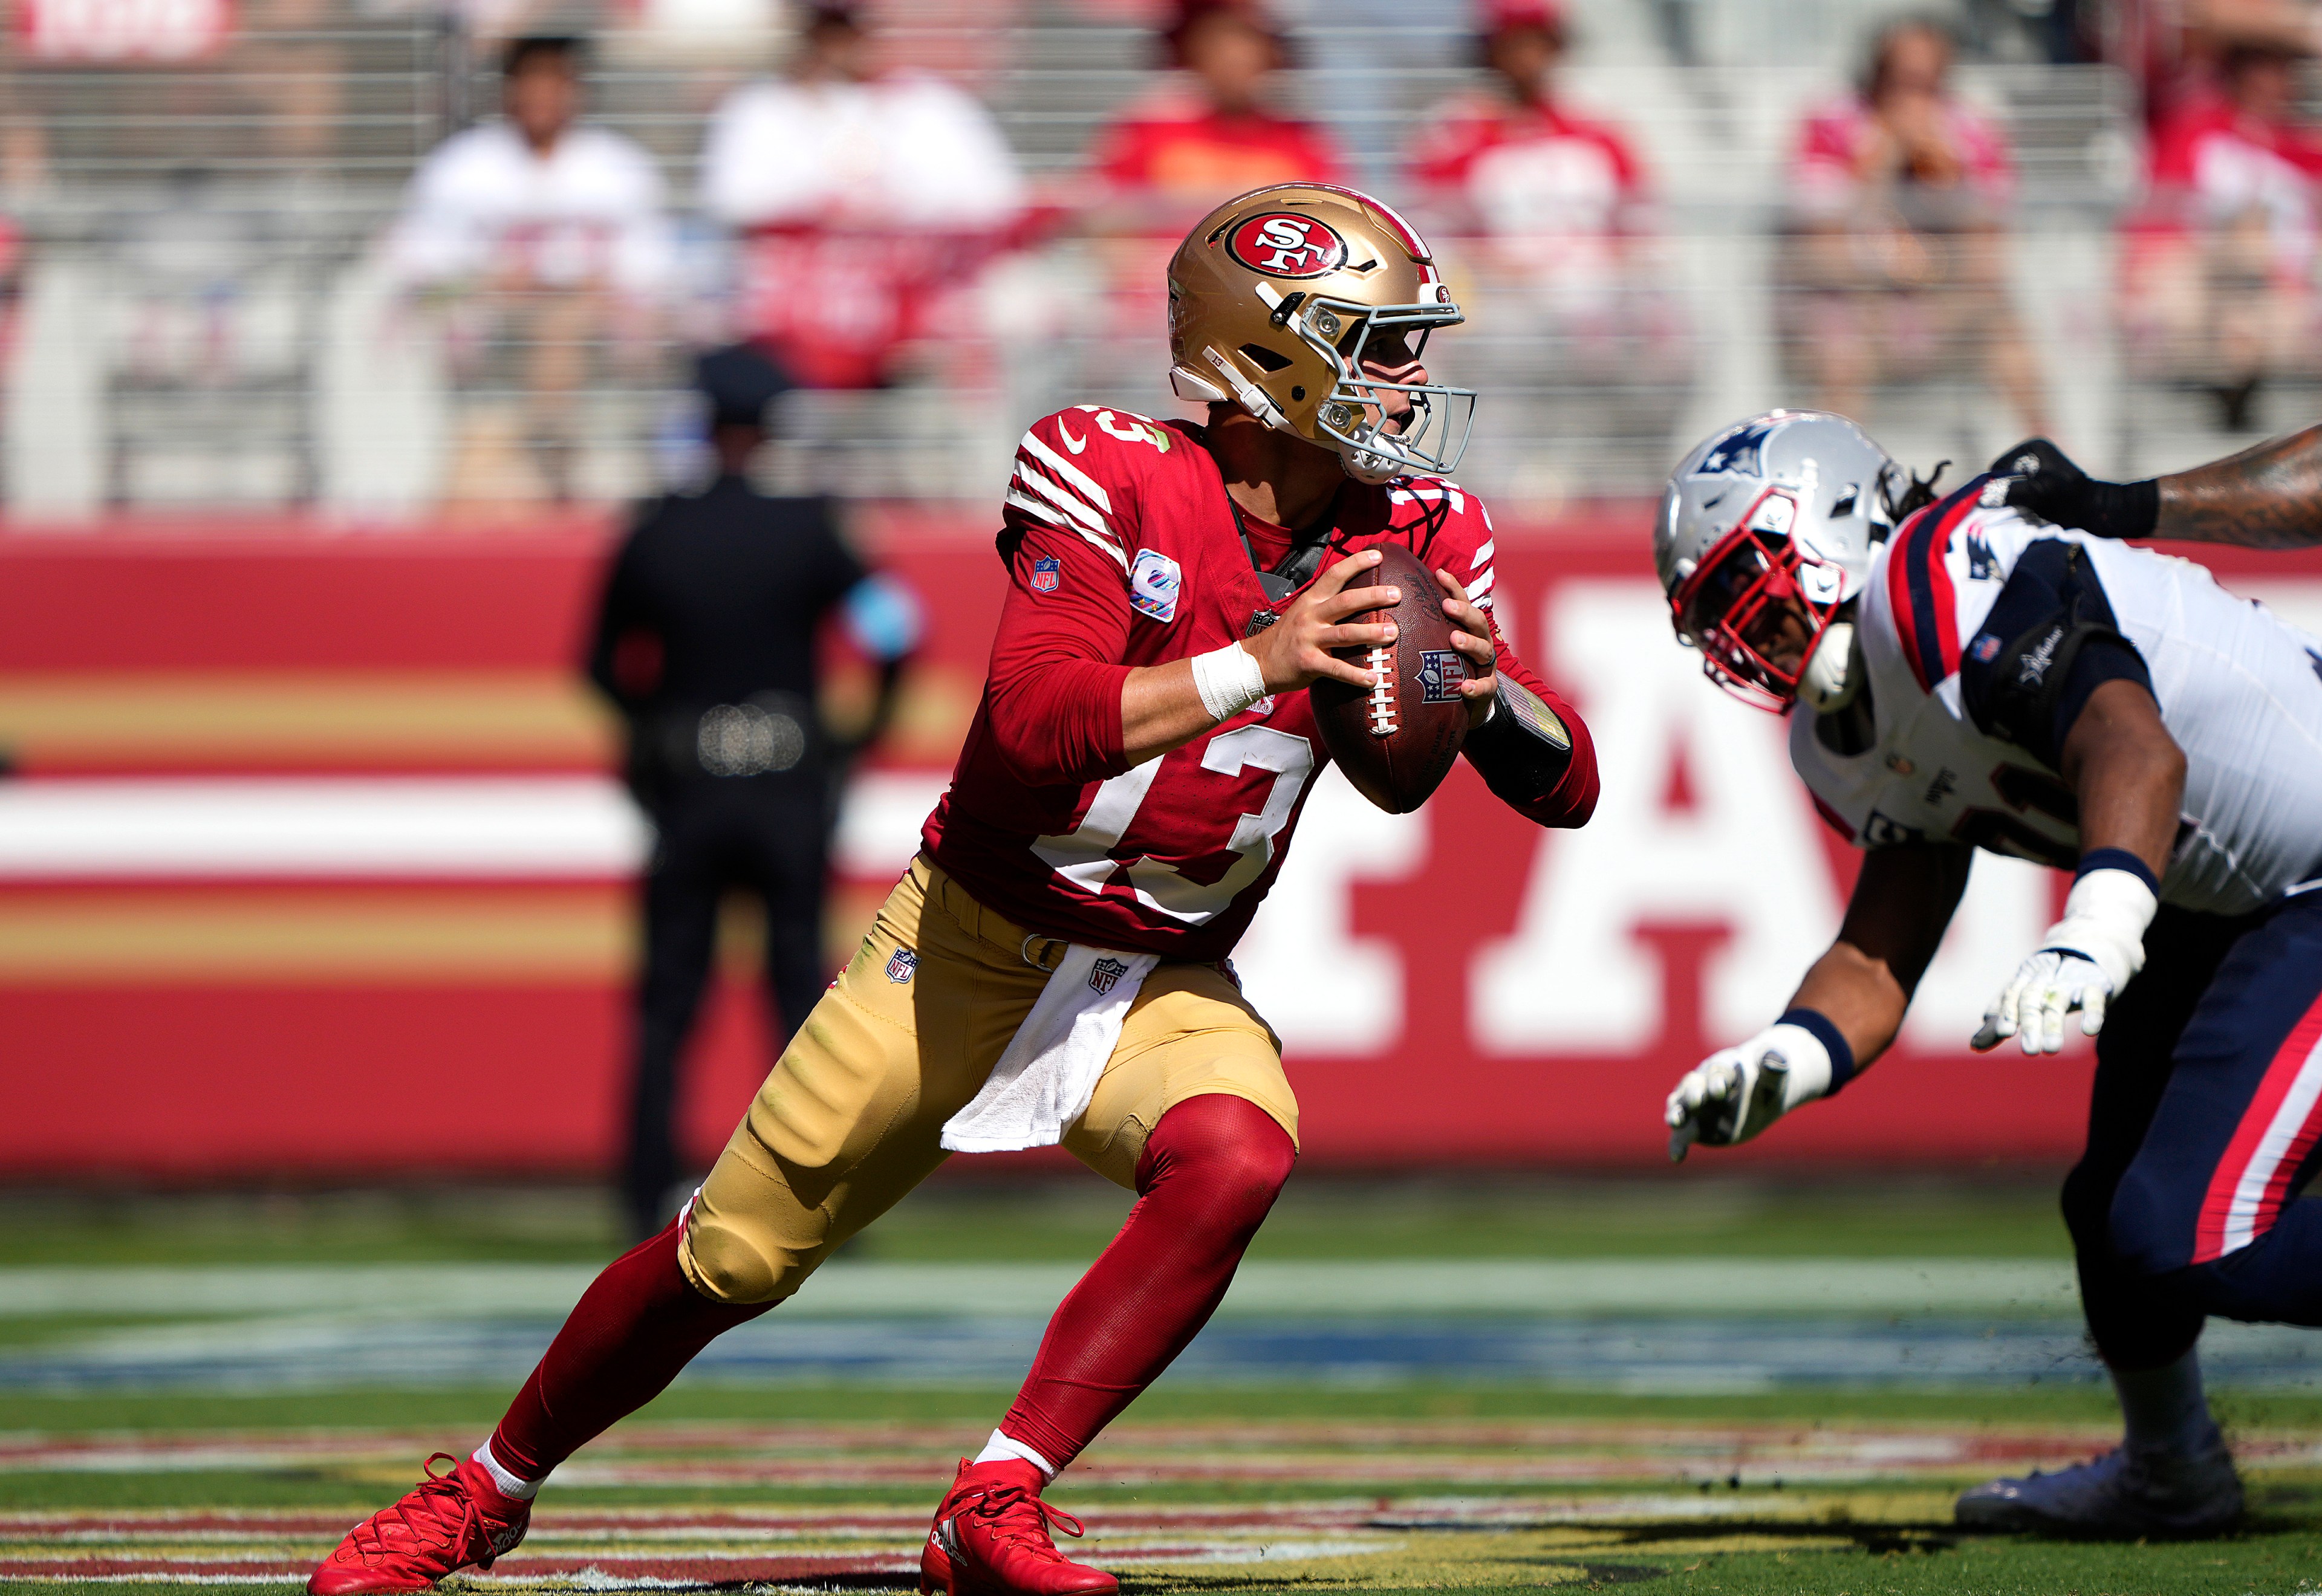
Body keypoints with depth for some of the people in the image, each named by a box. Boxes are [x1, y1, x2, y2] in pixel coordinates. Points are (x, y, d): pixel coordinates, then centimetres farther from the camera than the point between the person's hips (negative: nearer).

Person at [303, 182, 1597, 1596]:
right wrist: (1257, 663, -38)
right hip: (974, 941, -3)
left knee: (1235, 1158, -31)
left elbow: (1568, 790, -5)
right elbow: (1037, 729, -32)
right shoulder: (1110, 479, -19)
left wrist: (1484, 683, -26)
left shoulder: (1413, 534, -6)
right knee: (735, 1256, 1)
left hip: (1165, 985, 3)